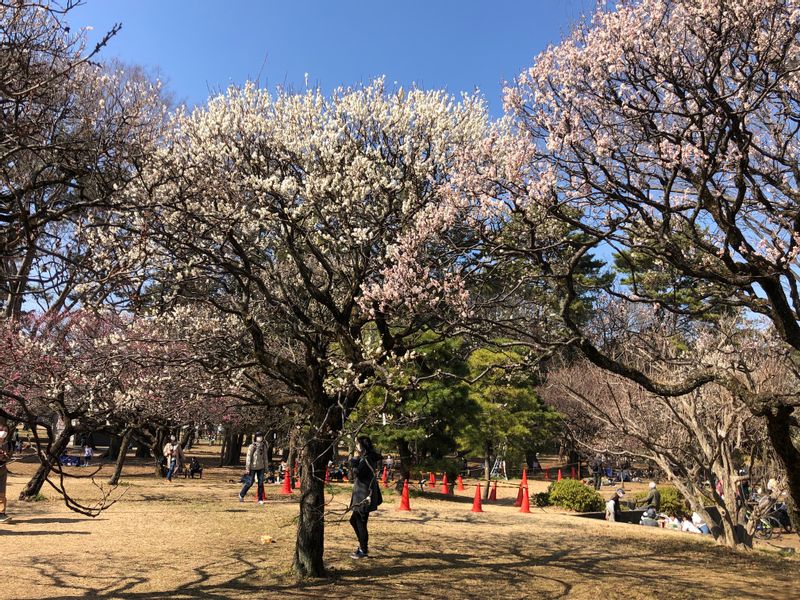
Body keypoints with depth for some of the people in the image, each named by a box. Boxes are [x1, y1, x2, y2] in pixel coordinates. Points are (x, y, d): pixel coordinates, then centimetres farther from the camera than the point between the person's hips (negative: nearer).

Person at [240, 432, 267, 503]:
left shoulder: (264, 446, 4)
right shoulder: (252, 446, -11)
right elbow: (248, 457, -11)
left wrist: (266, 467, 11)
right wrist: (247, 468, -13)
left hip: (261, 468, 4)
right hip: (253, 467, -4)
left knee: (261, 483, 1)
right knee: (249, 482, 1)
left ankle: (260, 499, 9)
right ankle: (241, 495, 25)